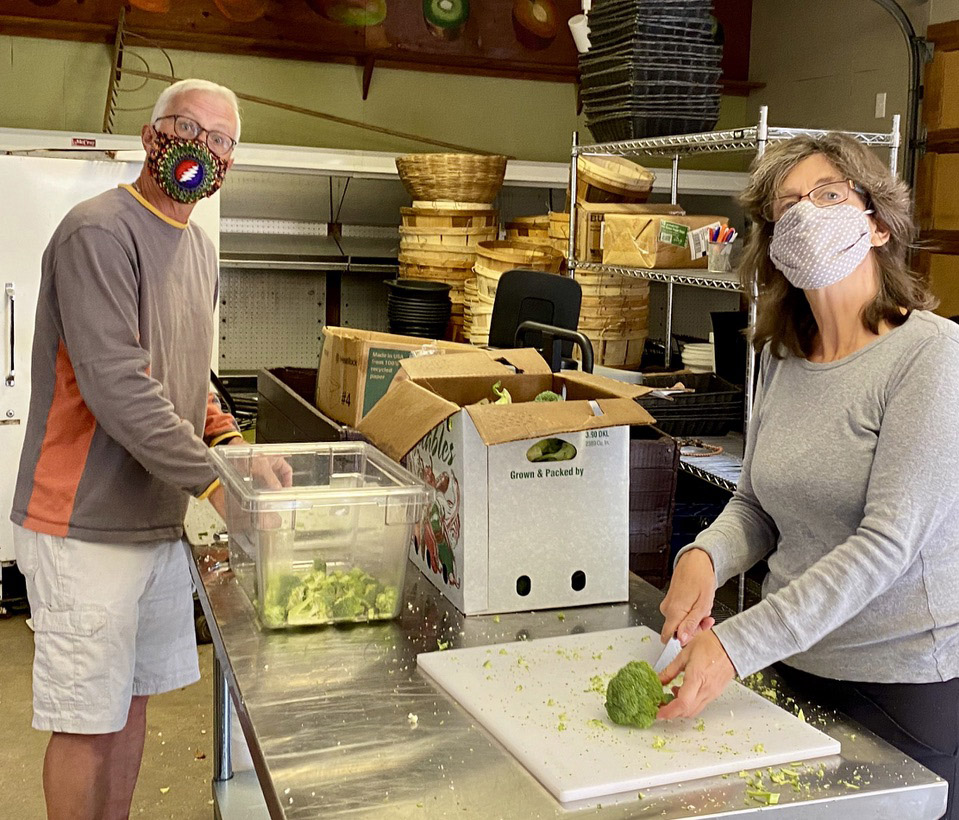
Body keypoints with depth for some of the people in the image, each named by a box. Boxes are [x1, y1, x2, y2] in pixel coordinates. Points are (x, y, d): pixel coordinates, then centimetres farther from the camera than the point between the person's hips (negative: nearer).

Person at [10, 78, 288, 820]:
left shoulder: (201, 248, 13)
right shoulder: (100, 231, -15)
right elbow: (118, 388, -23)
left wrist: (229, 439, 3)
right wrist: (213, 480, -21)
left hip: (158, 520, 8)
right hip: (87, 528, -8)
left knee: (132, 701, 17)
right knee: (88, 721, 1)